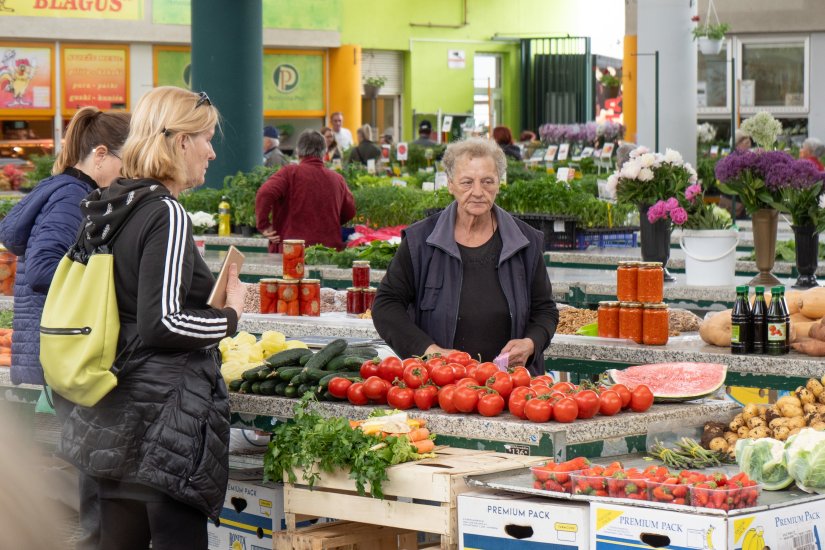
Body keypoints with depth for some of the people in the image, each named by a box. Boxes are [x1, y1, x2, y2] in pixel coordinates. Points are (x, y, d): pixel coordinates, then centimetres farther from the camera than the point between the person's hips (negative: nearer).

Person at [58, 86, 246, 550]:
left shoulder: (110, 211, 12)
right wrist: (230, 317, -6)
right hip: (166, 414, -9)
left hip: (113, 418, 9)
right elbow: (161, 323, -21)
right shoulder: (167, 215, -15)